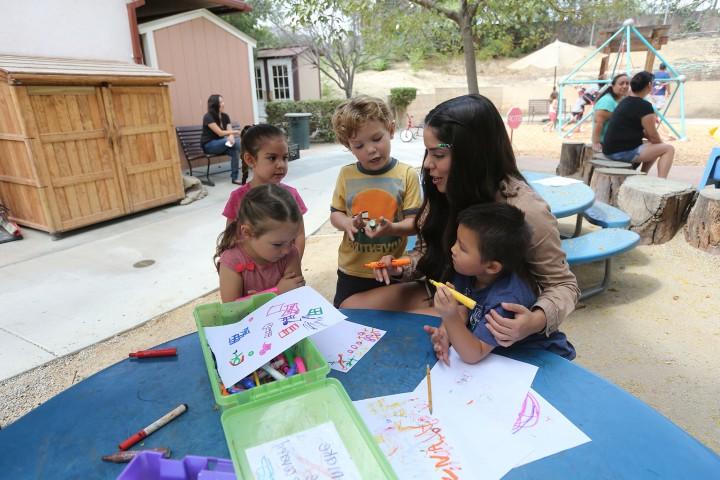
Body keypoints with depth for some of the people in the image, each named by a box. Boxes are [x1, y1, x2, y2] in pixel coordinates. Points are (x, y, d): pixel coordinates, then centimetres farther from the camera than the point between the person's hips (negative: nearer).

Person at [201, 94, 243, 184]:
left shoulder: (225, 116, 5)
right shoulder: (208, 117, -15)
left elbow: (229, 131, -5)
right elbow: (220, 133, -21)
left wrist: (231, 137, -30)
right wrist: (237, 132, -26)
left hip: (220, 144, 6)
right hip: (209, 145, -6)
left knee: (235, 150, -29)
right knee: (237, 145, -31)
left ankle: (234, 177, -26)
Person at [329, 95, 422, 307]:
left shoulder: (407, 175, -9)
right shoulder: (346, 174, -3)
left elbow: (414, 223, -9)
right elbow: (335, 214, 5)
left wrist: (392, 228, -29)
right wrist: (347, 223, -17)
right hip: (351, 270, 2)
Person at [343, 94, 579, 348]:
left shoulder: (524, 210, -26)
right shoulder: (447, 192, -7)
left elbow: (563, 285, -14)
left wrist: (536, 320, -35)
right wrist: (403, 268, -11)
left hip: (482, 315, -5)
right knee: (351, 308, -3)